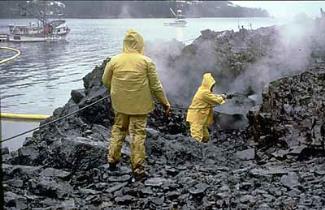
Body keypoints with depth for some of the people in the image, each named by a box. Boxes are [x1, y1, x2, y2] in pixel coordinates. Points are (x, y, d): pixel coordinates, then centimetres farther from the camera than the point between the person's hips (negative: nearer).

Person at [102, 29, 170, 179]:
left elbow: (105, 81, 5)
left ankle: (112, 160, 24)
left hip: (120, 104, 2)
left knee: (118, 129, 20)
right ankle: (138, 167, 6)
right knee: (138, 133, 5)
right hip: (140, 105, -2)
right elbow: (155, 85, -5)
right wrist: (165, 102, 6)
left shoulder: (115, 60, -4)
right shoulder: (146, 62, -9)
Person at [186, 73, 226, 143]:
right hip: (196, 118, -10)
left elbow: (212, 96, 20)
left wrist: (220, 96, 6)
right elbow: (215, 100, -14)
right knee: (197, 137, -12)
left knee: (205, 138, 17)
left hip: (201, 117, 10)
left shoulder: (203, 90, 11)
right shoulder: (205, 92, -20)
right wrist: (222, 97, 4)